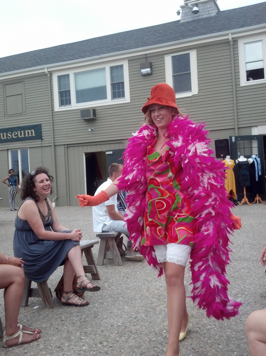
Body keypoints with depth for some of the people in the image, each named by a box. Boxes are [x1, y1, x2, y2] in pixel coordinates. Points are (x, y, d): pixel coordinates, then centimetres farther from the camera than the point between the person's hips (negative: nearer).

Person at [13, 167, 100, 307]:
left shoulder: (46, 201, 7)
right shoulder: (29, 204, -20)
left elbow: (57, 226, 4)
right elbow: (41, 234, -24)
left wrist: (72, 233, -17)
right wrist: (70, 235, -24)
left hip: (43, 245, 8)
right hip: (30, 251, -8)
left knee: (73, 243, -17)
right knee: (71, 246, -19)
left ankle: (80, 280, -24)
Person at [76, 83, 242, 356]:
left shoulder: (189, 136, 0)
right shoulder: (143, 142, 12)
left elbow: (206, 176, 0)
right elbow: (130, 178, 9)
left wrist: (224, 211, -2)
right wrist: (98, 198, 1)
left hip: (181, 212, -4)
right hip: (154, 215, 5)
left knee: (174, 275, -13)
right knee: (169, 274, 13)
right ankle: (182, 316, 39)